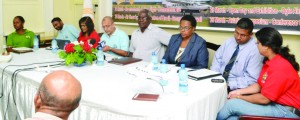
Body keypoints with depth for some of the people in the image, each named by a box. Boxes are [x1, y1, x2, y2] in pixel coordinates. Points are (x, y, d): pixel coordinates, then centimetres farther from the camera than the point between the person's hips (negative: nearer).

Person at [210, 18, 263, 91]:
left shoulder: (255, 50, -9)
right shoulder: (228, 42, 8)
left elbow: (251, 79, -13)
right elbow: (217, 60, 11)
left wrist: (228, 84, -20)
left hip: (235, 88, -5)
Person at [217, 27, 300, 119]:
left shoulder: (279, 67, -24)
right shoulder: (270, 62, 7)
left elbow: (264, 99, -21)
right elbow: (259, 85, 13)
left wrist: (240, 97, -8)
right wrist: (239, 92, 3)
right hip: (273, 103, 9)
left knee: (232, 104, -14)